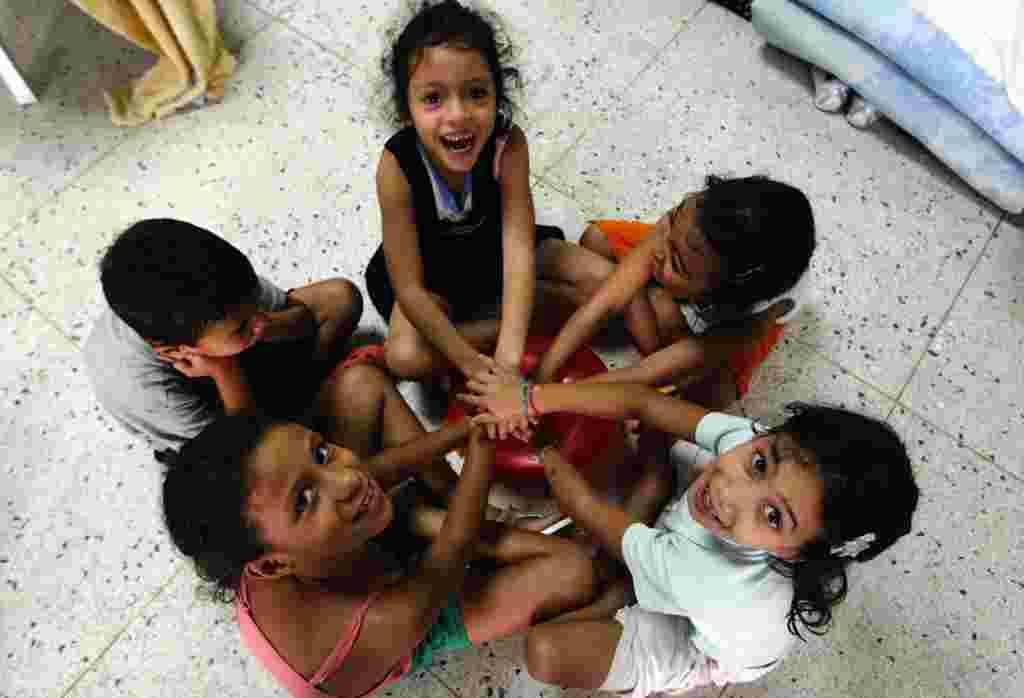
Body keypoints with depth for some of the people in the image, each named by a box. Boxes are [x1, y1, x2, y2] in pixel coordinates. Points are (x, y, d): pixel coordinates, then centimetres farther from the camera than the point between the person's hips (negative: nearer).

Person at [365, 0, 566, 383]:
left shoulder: (509, 145, -30)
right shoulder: (396, 167, -33)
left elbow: (519, 250, -35)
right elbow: (408, 288, -30)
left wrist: (509, 358, -44)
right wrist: (471, 363, -33)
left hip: (492, 249, 2)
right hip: (429, 268, -1)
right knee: (406, 358, -24)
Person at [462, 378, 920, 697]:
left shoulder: (718, 585, -47)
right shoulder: (747, 437, -36)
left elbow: (595, 517, -34)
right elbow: (642, 402, -30)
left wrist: (546, 455, -19)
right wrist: (531, 400, -37)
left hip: (692, 643, -5)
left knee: (545, 650, -21)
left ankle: (618, 598, 9)